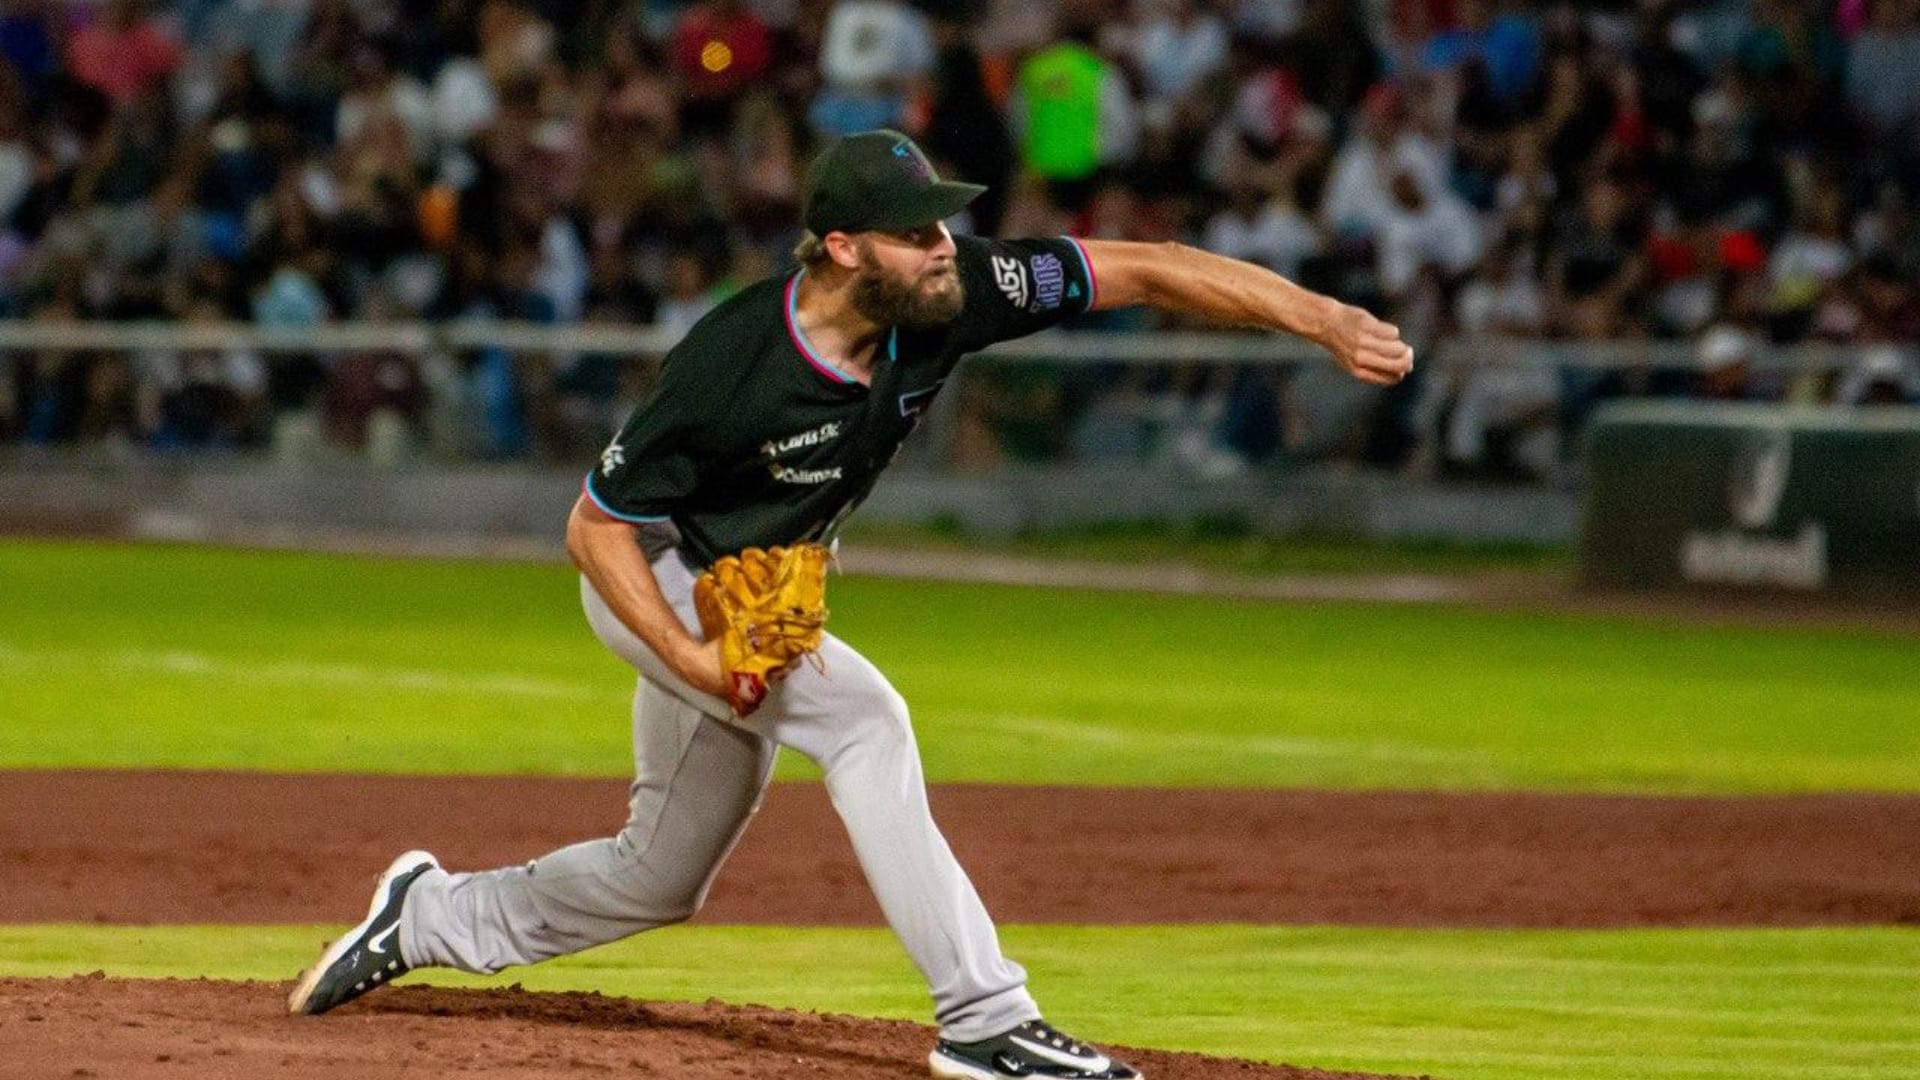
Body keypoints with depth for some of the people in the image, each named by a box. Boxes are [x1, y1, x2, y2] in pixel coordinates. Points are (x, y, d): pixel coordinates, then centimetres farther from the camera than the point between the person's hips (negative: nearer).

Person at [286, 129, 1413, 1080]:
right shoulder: (729, 367, -34)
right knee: (863, 716, -28)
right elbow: (596, 527, -23)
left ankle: (430, 919, 38)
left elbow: (1147, 269, -24)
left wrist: (1325, 319, -33)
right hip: (658, 582, -7)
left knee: (662, 877, 17)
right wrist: (693, 662, -34)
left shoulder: (950, 296, -22)